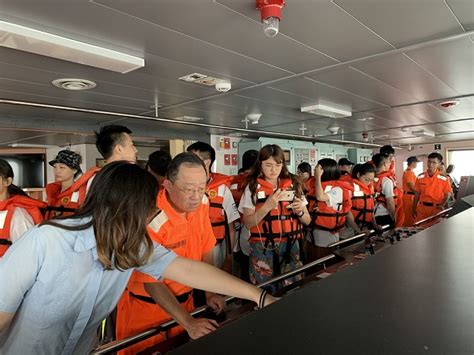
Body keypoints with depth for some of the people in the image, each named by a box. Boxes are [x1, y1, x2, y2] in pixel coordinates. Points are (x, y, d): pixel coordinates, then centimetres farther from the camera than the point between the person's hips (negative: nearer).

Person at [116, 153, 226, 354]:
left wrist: (210, 293, 0)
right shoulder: (151, 219, -29)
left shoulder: (201, 203, -11)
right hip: (146, 306, -5)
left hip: (184, 299, 6)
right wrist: (188, 322, -28)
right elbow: (152, 283, -23)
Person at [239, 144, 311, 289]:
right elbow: (248, 223, -7)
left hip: (290, 246, 2)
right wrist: (267, 206, -20)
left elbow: (307, 221, 9)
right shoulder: (253, 188, -2)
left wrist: (300, 212, -13)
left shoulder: (294, 185, 5)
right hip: (262, 248, -2)